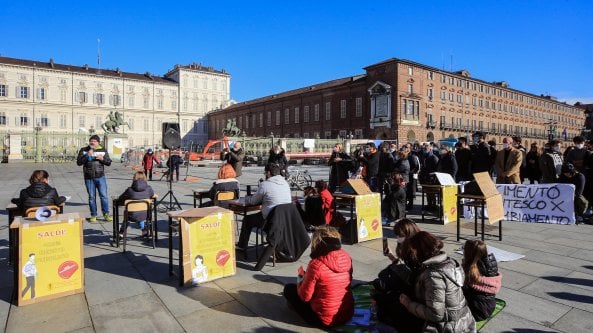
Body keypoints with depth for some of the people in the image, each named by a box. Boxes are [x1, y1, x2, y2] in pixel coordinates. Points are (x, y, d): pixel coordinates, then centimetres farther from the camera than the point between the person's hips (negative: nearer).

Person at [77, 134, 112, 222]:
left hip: (100, 177, 0)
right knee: (91, 197, 6)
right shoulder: (83, 150, 4)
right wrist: (87, 155, -16)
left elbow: (109, 162, 6)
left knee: (104, 195, -2)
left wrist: (102, 159, -14)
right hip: (89, 178, 0)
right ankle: (93, 215, 16)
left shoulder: (103, 150, 6)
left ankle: (106, 214, 8)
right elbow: (79, 162, -4)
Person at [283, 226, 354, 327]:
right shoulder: (346, 257, -7)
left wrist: (300, 283, 8)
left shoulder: (316, 264, -24)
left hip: (325, 320, -7)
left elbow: (305, 296, -14)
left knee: (289, 288, 11)